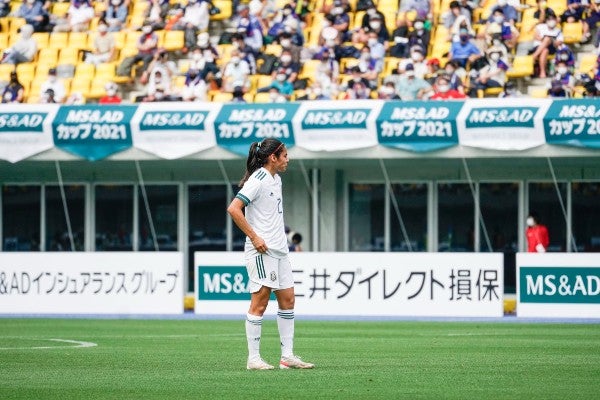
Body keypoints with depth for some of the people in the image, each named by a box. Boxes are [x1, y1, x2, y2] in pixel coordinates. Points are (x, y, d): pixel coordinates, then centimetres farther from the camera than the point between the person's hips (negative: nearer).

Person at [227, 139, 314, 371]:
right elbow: (233, 209, -21)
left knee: (287, 299, 9)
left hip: (279, 250, 10)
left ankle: (287, 356, 13)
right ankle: (253, 358, -3)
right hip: (262, 250, -10)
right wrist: (254, 237, -21)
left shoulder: (276, 179, 14)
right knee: (260, 302, -7)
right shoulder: (257, 181, -14)